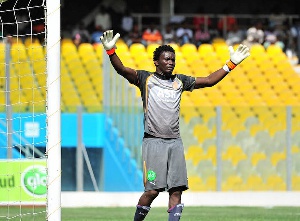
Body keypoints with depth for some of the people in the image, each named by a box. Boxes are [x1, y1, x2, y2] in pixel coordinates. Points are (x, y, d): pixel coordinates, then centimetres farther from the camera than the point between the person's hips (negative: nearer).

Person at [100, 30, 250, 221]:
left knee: (177, 190, -4)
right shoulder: (146, 79, 4)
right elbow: (122, 69, -10)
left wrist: (231, 64, 13)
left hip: (175, 142, 4)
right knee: (152, 190, -11)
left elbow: (209, 81, 20)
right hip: (154, 141, -4)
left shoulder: (180, 81, 17)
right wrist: (111, 51, -28)